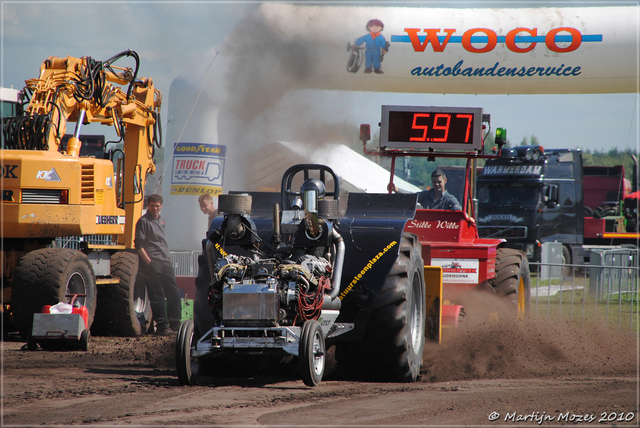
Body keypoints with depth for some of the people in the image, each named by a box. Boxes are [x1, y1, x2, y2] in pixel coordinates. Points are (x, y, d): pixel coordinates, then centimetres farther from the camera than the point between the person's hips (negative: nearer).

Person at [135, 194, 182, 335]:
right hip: (153, 264, -7)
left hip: (165, 263, 7)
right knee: (157, 297, -5)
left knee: (174, 293, 5)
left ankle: (175, 322, 12)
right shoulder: (143, 221, -6)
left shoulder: (161, 220, 18)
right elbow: (139, 245, -10)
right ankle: (161, 325, -1)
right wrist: (149, 262, -16)